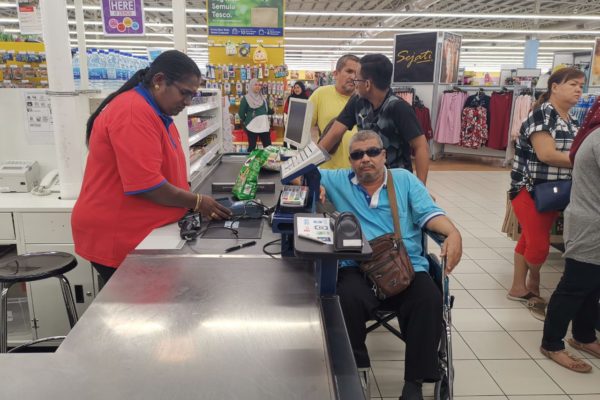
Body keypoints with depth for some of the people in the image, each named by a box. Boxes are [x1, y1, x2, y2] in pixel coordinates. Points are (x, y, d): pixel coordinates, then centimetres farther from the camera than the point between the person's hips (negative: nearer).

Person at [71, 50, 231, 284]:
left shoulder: (155, 112, 13)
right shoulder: (133, 113, -20)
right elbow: (145, 184, -26)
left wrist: (192, 202, 5)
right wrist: (197, 202, -14)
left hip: (137, 233, 9)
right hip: (117, 239, -9)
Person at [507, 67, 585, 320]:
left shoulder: (572, 122, 11)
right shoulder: (542, 113, -15)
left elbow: (574, 153, 16)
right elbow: (546, 154, -23)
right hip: (529, 189, -7)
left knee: (529, 240, 14)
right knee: (539, 246, -6)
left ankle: (519, 288, 25)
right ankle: (532, 286, 22)